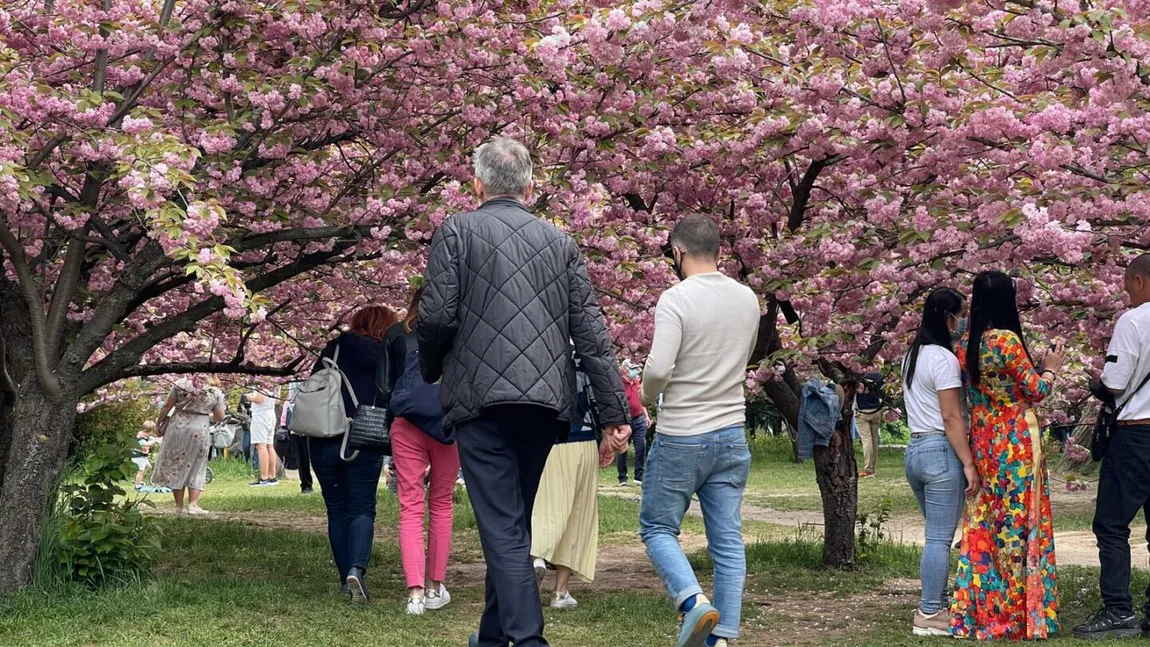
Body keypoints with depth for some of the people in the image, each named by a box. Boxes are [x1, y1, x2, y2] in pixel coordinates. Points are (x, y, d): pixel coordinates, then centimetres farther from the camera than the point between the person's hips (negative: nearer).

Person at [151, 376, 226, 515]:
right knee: (196, 468, 10)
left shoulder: (181, 384, -4)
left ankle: (179, 506, 12)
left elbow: (166, 407, -1)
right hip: (199, 431, 0)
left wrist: (158, 422, 14)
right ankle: (193, 504, -2)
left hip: (178, 428, 0)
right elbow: (219, 417, 2)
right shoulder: (216, 392, -3)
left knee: (176, 466, 12)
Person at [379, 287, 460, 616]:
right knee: (441, 505, 13)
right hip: (448, 425, 0)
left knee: (410, 508, -1)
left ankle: (415, 592, -13)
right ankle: (435, 587, 16)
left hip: (406, 425, 0)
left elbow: (383, 387, 11)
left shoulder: (396, 335, 10)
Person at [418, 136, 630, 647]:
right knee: (513, 523, 19)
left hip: (482, 399, -5)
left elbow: (436, 316, -8)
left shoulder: (457, 231, 1)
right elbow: (591, 333, 6)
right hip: (547, 403, 5)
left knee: (503, 528, -6)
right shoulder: (560, 242, 12)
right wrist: (615, 415, 6)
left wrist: (431, 371, 13)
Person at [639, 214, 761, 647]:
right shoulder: (748, 300, 5)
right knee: (728, 541, 7)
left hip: (681, 437, -5)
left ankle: (694, 601, -12)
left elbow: (658, 368, -21)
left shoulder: (677, 299, -15)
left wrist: (649, 395, -2)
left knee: (657, 528, 9)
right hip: (732, 435, 5)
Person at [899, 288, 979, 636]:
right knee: (940, 538, -5)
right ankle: (930, 615, -4)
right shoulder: (944, 358, -12)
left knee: (937, 536, 16)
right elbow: (951, 417, -15)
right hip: (941, 451, -9)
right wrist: (968, 463, -14)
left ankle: (938, 605, 19)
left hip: (915, 449, 9)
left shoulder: (913, 355, 15)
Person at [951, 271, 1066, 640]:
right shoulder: (1007, 340, -15)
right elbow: (1035, 391, -10)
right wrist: (1050, 369, 10)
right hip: (1016, 442, -7)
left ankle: (979, 610, 12)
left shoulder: (965, 348, 5)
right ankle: (1017, 614, 5)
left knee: (983, 526, 10)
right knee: (1017, 525, 0)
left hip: (982, 441, 7)